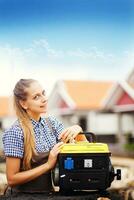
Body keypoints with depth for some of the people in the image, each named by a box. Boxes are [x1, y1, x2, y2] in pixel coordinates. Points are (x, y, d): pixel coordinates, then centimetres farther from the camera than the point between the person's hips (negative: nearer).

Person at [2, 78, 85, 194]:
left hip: (50, 192, 6)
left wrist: (78, 130, -14)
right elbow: (12, 179, -11)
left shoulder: (52, 122, 6)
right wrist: (48, 165, -15)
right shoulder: (15, 133, -12)